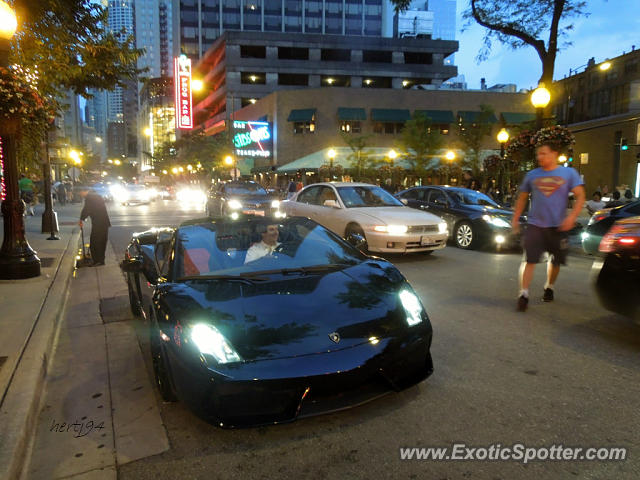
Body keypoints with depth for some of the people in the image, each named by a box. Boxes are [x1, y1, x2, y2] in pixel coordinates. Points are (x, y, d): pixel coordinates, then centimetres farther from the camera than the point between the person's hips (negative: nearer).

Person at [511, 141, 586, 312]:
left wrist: (572, 217, -16)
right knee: (529, 259, -12)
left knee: (555, 261, 14)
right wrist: (515, 219, 12)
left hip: (558, 226, 0)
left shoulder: (569, 173, 2)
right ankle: (524, 294, -11)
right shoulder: (532, 175, 7)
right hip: (535, 225, 0)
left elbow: (580, 197, -3)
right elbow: (522, 198, 16)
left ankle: (549, 287, 37)